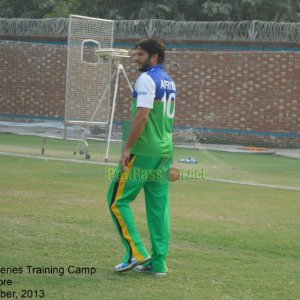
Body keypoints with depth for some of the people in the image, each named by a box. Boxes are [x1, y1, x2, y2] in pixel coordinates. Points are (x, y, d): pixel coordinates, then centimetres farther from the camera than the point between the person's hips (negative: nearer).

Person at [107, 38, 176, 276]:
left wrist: (127, 148, -18)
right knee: (159, 206, 8)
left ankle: (136, 253, -5)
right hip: (165, 151, 9)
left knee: (118, 200, 1)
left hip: (143, 151, -9)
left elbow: (142, 116, -20)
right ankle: (158, 262, 9)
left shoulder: (146, 79, -12)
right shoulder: (170, 82, 16)